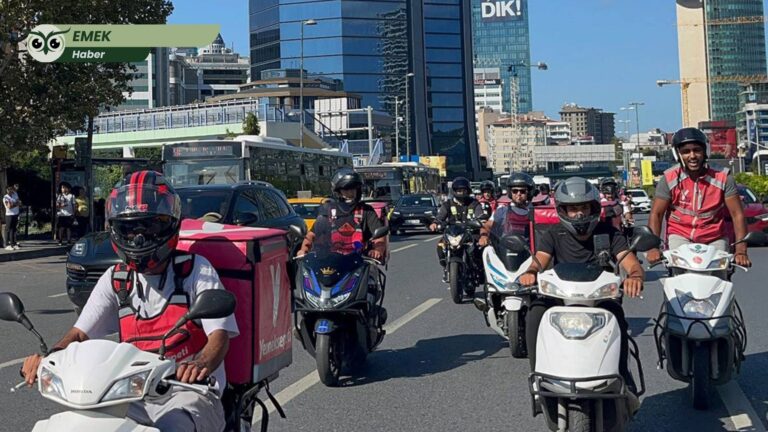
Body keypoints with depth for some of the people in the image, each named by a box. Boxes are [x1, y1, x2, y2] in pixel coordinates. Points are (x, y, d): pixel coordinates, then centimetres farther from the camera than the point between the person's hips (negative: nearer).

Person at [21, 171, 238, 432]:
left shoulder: (196, 271, -3)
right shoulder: (116, 280, 11)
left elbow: (219, 335, -13)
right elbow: (80, 333, 7)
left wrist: (201, 364, -36)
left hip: (190, 393, -4)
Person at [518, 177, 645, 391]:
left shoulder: (608, 233, 6)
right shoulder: (553, 236, 7)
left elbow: (633, 265, -6)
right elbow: (540, 261, -11)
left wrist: (634, 276, -33)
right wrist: (530, 273, -38)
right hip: (561, 297, 1)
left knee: (615, 315, -35)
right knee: (535, 315, -30)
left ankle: (622, 374, -20)